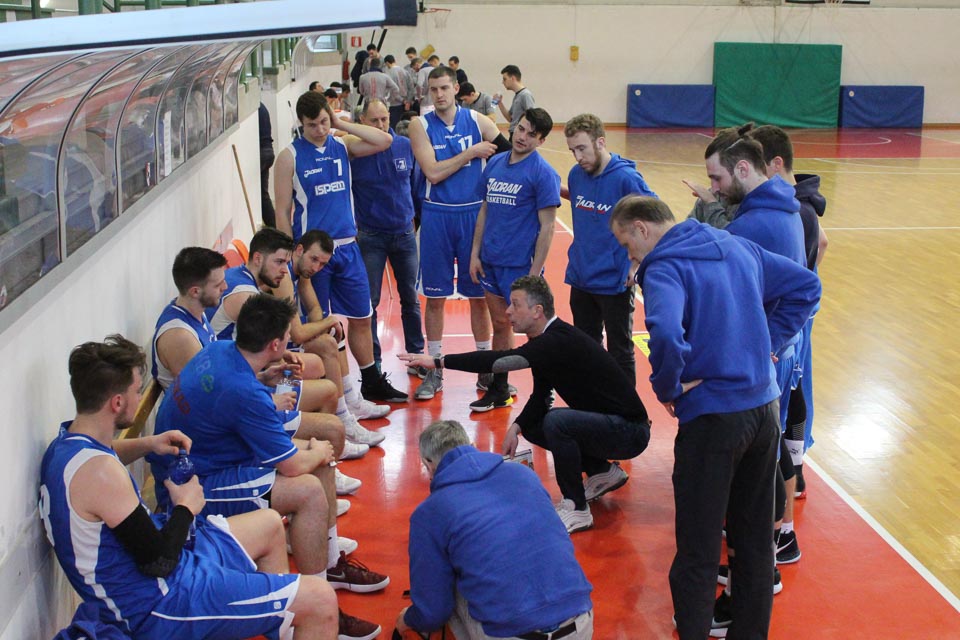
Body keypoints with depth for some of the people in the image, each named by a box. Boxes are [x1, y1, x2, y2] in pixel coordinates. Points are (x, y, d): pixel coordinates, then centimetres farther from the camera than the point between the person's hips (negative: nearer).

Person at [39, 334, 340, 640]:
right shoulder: (99, 472, -30)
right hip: (155, 607, -11)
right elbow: (160, 562, -27)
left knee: (270, 524, 28)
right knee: (321, 599, -14)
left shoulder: (66, 442, 1)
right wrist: (186, 507, -9)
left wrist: (147, 444, 11)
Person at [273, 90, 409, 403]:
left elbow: (385, 141, -5)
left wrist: (342, 124, -5)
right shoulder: (290, 156, -5)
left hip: (347, 247, 4)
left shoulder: (342, 146, 7)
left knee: (361, 317, 11)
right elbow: (283, 211, -6)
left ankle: (372, 382, 23)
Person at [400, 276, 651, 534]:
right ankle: (603, 472, 18)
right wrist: (517, 427, -6)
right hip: (602, 423, 10)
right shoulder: (546, 339, 5)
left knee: (556, 421, -31)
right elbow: (541, 396, 12)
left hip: (629, 430, -10)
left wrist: (439, 362, -31)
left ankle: (576, 510, -15)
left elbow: (501, 360, -35)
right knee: (531, 425, 11)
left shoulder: (560, 341, -25)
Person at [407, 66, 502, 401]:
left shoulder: (477, 121, 1)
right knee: (435, 297, 6)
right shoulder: (421, 125, -3)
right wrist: (471, 153, -13)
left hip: (474, 213, 1)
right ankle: (434, 370, 16)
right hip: (436, 216, -1)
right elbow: (433, 172, -14)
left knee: (479, 294, 7)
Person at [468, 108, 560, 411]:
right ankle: (499, 391, 27)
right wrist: (475, 252, 9)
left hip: (521, 264, -6)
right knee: (500, 325, 16)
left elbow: (547, 227, -12)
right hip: (490, 261, 6)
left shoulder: (543, 173, -11)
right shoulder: (495, 163, 8)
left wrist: (534, 273, -15)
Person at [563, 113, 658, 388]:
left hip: (615, 282, -6)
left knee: (619, 353, 5)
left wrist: (636, 264, -18)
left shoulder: (626, 178, -17)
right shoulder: (576, 175, 2)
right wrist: (582, 253, 13)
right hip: (580, 279, 7)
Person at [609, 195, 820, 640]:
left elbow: (666, 335, -33)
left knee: (698, 552, 3)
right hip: (765, 407, 8)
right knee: (756, 538, 19)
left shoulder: (664, 268, -14)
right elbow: (804, 286, 16)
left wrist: (667, 389, -16)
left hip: (712, 416, -8)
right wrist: (769, 342, 11)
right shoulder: (737, 246, 9)